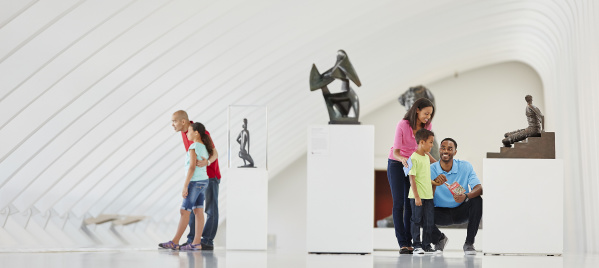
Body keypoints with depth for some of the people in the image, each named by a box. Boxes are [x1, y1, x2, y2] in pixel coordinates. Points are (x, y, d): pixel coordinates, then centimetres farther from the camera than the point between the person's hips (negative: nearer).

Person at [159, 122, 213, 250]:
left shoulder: (194, 147, -13)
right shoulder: (205, 147, 11)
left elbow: (192, 167, -18)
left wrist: (185, 186, -18)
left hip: (195, 181, -9)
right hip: (203, 181, 9)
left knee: (185, 211, -5)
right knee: (198, 212, 5)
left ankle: (174, 242, -2)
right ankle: (196, 242, 3)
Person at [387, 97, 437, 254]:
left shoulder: (427, 126, -8)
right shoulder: (402, 125, -23)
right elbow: (396, 152, -23)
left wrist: (437, 163, -10)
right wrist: (402, 159, -44)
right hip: (396, 164, -4)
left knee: (410, 204, -1)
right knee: (398, 203, -8)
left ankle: (409, 242, 2)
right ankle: (402, 243, -8)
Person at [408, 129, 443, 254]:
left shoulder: (427, 157, 13)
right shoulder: (414, 158, -13)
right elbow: (412, 179, -16)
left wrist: (434, 182, 17)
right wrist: (416, 197, -19)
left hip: (428, 196, 8)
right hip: (417, 196, -8)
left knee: (429, 222, 9)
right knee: (417, 221, 1)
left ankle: (426, 246, 17)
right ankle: (417, 246, 8)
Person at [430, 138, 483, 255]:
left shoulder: (465, 166, -8)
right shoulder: (431, 170, -10)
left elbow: (479, 188, -20)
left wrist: (466, 196, -42)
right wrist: (434, 184, -35)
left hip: (461, 211, 0)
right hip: (441, 212, 0)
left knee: (477, 201, -30)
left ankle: (469, 243, -13)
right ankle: (439, 239, 6)